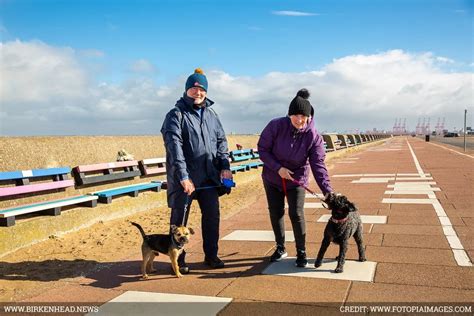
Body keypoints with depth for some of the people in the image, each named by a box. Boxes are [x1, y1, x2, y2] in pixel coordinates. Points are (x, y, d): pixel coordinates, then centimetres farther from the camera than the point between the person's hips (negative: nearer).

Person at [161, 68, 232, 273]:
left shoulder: (211, 114, 12)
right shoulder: (176, 115, -6)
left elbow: (221, 141, 13)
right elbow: (174, 146, -16)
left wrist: (225, 166, -2)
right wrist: (183, 176, -24)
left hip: (209, 177, 5)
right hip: (184, 178, -5)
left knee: (212, 216, 10)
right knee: (179, 219, 4)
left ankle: (211, 255, 26)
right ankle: (178, 260, 18)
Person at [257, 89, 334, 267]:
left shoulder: (314, 137, -20)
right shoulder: (276, 126, -22)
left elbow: (318, 165, -23)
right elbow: (262, 149, -12)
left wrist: (327, 191, -33)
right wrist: (278, 168, -24)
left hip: (297, 179, -1)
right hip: (272, 178, 2)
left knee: (297, 214, -7)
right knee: (275, 213, 10)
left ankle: (301, 253, 12)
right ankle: (280, 248, 29)